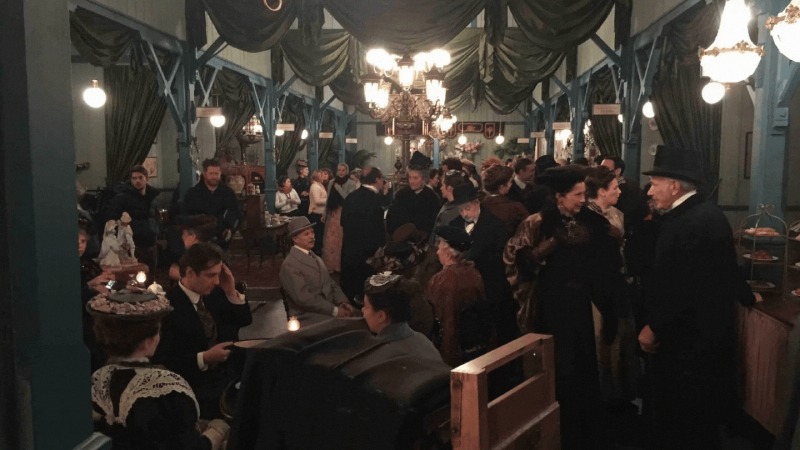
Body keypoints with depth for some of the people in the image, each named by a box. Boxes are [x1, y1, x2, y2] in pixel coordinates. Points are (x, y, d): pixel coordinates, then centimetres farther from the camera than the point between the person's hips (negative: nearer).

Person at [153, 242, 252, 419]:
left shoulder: (214, 294, 6)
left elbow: (244, 321, 16)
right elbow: (163, 362, -17)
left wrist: (231, 292, 1)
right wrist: (204, 358, -23)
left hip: (229, 373, 6)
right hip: (196, 385, -6)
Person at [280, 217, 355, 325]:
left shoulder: (315, 258, 18)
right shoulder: (290, 265, -10)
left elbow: (331, 284, 16)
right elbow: (303, 298, -18)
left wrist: (342, 302, -3)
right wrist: (334, 310, -21)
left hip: (329, 309, 8)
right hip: (308, 316, -8)